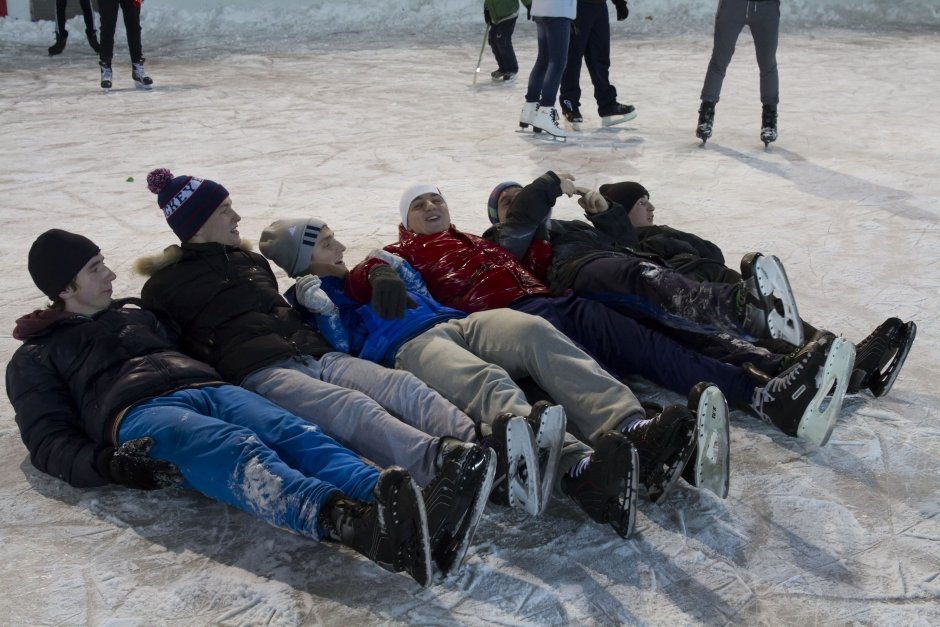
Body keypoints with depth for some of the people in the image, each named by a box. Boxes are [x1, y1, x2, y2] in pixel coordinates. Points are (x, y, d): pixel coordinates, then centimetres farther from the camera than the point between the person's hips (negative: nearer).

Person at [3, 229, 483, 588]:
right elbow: (50, 441, 8)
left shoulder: (133, 313, 37)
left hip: (208, 389, 5)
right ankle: (349, 521, -68)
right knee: (238, 452, -38)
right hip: (139, 412, -5)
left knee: (296, 435, -29)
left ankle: (401, 517, -57)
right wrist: (109, 464, -13)